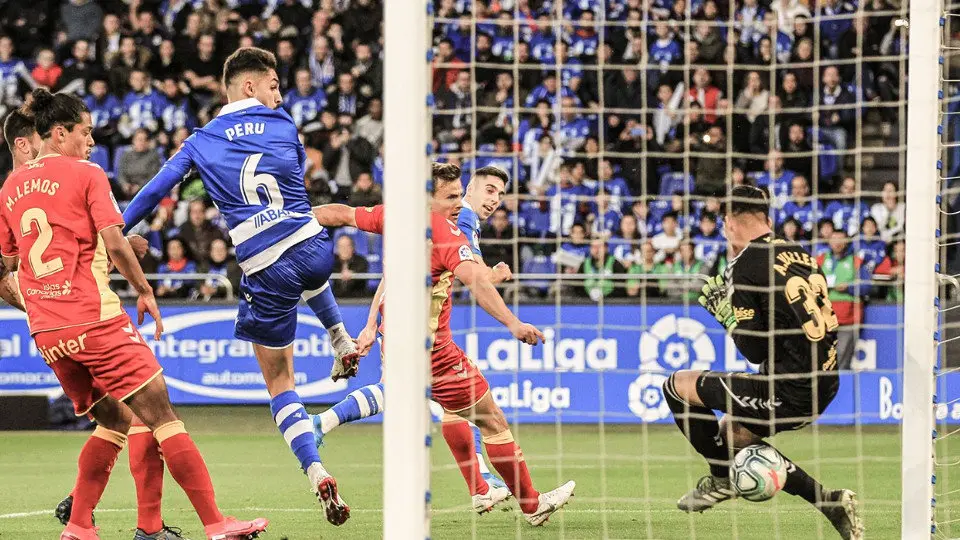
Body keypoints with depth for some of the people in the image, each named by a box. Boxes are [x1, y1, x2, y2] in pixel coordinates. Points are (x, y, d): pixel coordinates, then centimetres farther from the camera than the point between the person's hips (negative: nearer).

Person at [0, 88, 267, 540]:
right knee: (161, 416, -6)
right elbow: (114, 243, -11)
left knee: (113, 420, 19)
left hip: (45, 331, 7)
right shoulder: (85, 174, -3)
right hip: (93, 317, -7)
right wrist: (145, 291, -1)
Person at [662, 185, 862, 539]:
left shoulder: (745, 267, -10)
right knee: (731, 434, 27)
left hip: (789, 391, -8)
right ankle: (829, 502, 19)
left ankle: (722, 479, 15)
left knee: (677, 386, 5)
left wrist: (725, 313, 4)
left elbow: (755, 352, -13)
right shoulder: (801, 255, 12)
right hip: (824, 387, 8)